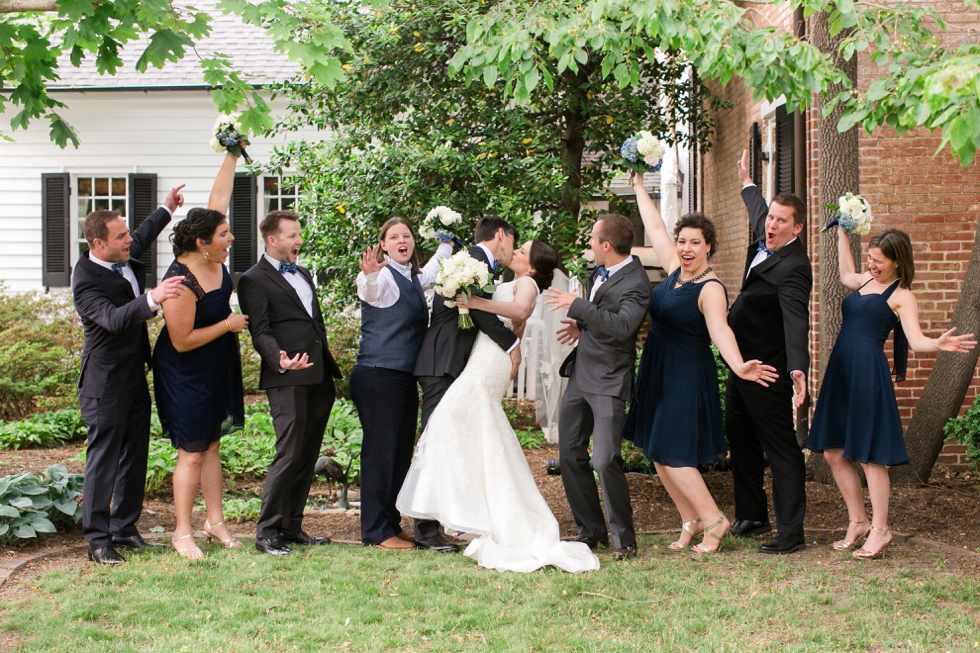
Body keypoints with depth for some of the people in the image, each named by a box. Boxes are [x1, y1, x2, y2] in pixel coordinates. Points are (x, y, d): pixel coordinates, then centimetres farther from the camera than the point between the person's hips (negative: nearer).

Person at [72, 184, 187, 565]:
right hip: (106, 381, -9)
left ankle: (124, 529, 22)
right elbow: (115, 319, -39)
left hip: (135, 375, 9)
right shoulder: (87, 281, -23)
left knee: (135, 454, 12)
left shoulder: (124, 257, 3)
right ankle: (97, 540, 0)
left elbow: (142, 238, 28)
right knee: (104, 457, -5)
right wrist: (152, 299, -52)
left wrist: (167, 210, 39)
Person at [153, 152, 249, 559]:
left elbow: (218, 199, 3)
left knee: (211, 445, 14)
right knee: (192, 453, -2)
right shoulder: (183, 282, -28)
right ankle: (183, 533, 8)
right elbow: (182, 341, -24)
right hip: (186, 376, -8)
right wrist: (228, 325, -16)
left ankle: (215, 521, 22)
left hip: (217, 371, 8)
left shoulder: (213, 258, -6)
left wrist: (232, 156, 2)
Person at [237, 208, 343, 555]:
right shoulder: (254, 280, -3)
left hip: (319, 379, 8)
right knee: (289, 454, -12)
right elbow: (261, 332, -12)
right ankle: (267, 533, -5)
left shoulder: (303, 273, 23)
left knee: (307, 456, 9)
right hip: (287, 380, -8)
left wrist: (329, 367, 21)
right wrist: (279, 360, -30)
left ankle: (291, 527, 16)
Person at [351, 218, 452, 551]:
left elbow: (433, 270, 40)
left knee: (402, 452, 13)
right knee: (380, 451, -6)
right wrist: (369, 275, -55)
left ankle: (391, 524, 23)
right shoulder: (384, 276, -11)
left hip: (405, 379, 9)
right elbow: (371, 291, -35)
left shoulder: (414, 277, 16)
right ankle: (376, 531, -1)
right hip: (378, 377, -9)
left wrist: (447, 243, 43)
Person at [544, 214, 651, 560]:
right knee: (570, 456, 9)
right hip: (580, 373, 9)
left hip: (608, 381, -9)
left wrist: (577, 305, -30)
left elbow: (622, 326, -34)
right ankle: (590, 530, 20)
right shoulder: (602, 270, 7)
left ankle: (623, 537, 1)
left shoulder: (634, 284, -18)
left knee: (606, 460, -14)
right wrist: (582, 327, 7)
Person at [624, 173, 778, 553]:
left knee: (671, 453, -9)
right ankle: (691, 521, 19)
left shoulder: (711, 289, -18)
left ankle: (713, 520, 3)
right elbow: (656, 228, 17)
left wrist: (738, 365, -52)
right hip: (658, 372, 9)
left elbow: (719, 328, -35)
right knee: (656, 453, 10)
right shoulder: (676, 270, 3)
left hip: (686, 377, -9)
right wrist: (639, 187, 24)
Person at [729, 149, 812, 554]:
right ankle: (752, 516, 33)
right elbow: (758, 212, 29)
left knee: (781, 448, -7)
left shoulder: (793, 267, -24)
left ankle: (791, 533, -5)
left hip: (767, 369, -10)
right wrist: (747, 183, 46)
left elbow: (796, 320, -37)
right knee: (739, 436, 19)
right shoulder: (764, 239, 3)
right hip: (742, 362, 10)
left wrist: (798, 369, -51)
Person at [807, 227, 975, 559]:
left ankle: (879, 530, 3)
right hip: (840, 370, 8)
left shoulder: (901, 296, -4)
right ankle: (858, 522, 20)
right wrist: (842, 233, 40)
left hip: (868, 373, -8)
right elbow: (846, 274, 41)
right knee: (834, 453, 8)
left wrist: (938, 344, -37)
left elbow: (915, 339, -16)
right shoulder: (866, 282, 17)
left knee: (868, 454, -5)